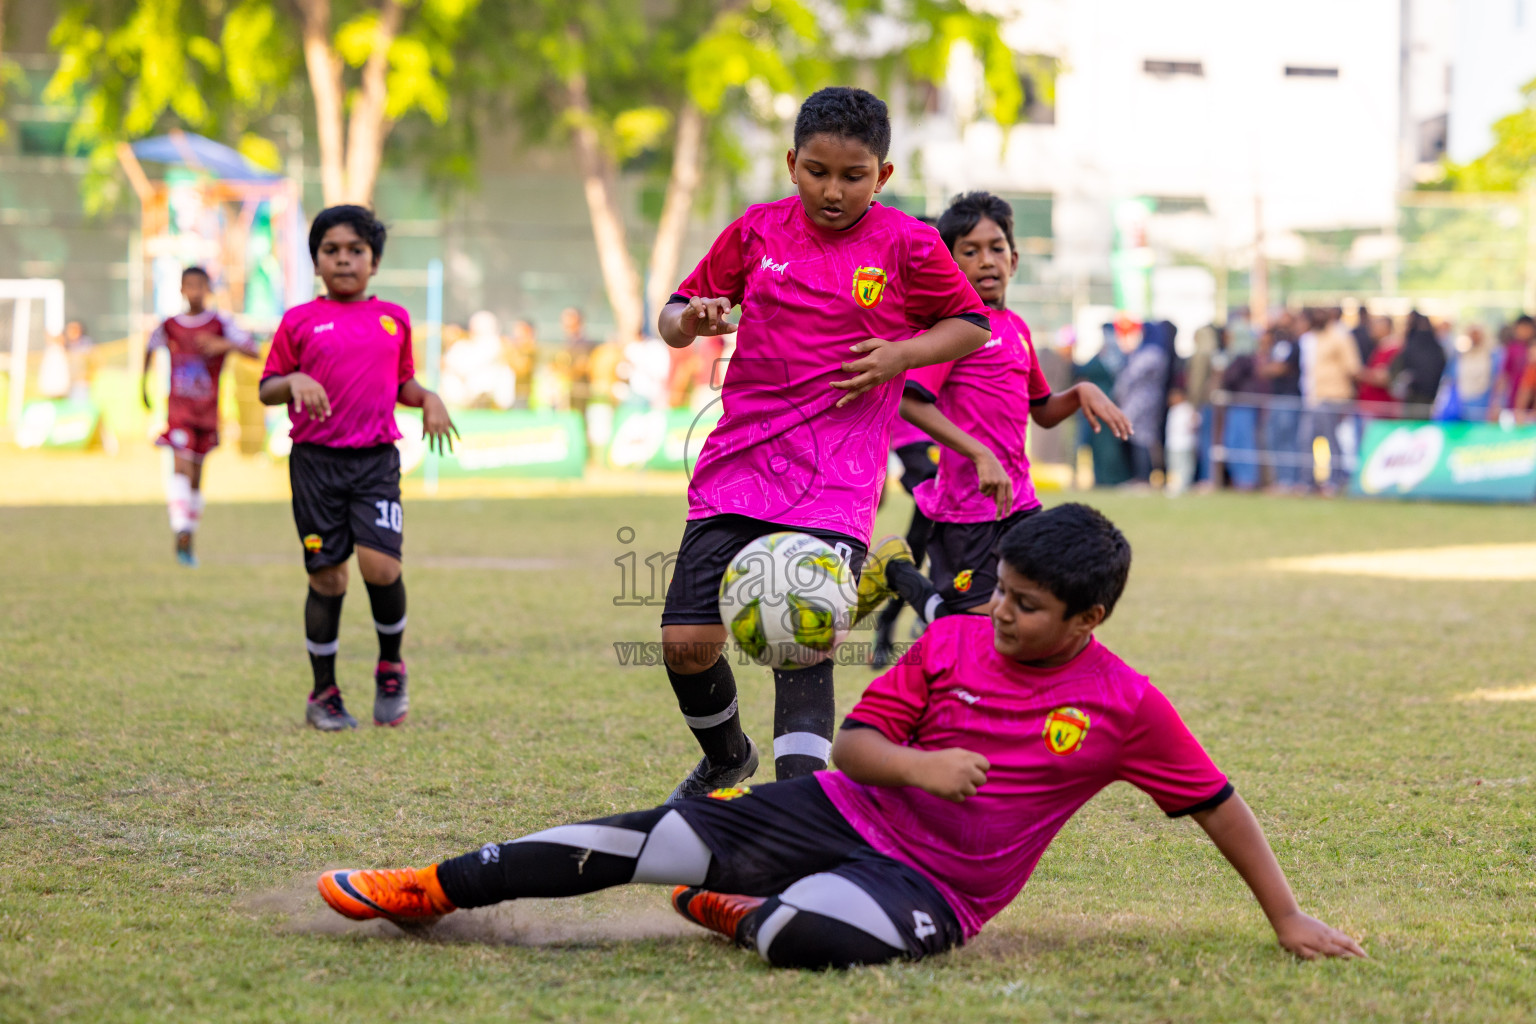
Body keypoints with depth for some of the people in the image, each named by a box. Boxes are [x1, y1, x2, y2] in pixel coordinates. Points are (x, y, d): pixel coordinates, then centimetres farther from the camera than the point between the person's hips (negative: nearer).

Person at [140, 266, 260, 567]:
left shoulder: (221, 323, -5)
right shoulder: (169, 325, 0)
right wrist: (143, 382, 22)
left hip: (208, 410, 1)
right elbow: (151, 347, 21)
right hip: (179, 408, -1)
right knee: (181, 465, -21)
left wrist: (222, 345, -28)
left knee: (196, 476, 11)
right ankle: (182, 532, -32)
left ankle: (189, 536, 24)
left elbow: (253, 350, -13)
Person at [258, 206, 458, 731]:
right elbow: (266, 388, 6)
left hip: (377, 459, 1)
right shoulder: (299, 321, 4)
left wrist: (428, 398, 2)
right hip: (316, 460, -1)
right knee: (327, 576, 2)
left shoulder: (394, 319, 11)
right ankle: (324, 694, 15)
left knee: (380, 564, -16)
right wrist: (295, 381, -15)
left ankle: (391, 667, 10)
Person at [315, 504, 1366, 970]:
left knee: (802, 935, -35)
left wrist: (1289, 918, 0)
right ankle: (434, 888, -1)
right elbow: (857, 738, 2)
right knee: (651, 837, -11)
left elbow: (1218, 803, 0)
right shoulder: (953, 641, 0)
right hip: (845, 811, 3)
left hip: (933, 888, -3)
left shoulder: (1128, 706, -8)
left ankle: (749, 914, 4)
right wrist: (918, 764, -19)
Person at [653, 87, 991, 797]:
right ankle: (725, 758, 26)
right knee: (687, 642, -2)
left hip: (836, 478, -3)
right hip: (739, 464, 3)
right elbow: (676, 314, 16)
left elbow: (971, 324, 11)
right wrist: (689, 321, -8)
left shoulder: (906, 245, 1)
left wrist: (902, 354, -7)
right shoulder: (757, 231, 8)